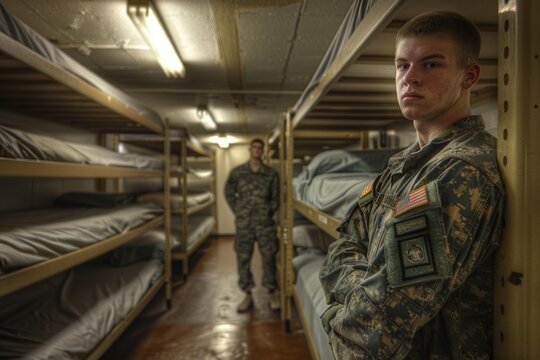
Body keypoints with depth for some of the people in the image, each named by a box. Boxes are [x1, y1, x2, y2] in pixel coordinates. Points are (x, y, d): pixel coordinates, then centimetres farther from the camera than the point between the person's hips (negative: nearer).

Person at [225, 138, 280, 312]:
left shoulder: (271, 173, 4)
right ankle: (248, 295, 19)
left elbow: (276, 197, 10)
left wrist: (269, 213, 2)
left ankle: (272, 293, 19)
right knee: (243, 258, 5)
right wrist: (238, 212, 5)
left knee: (269, 257, 2)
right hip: (243, 223, 1)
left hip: (265, 223, 0)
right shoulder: (237, 172, 4)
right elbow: (229, 193, 11)